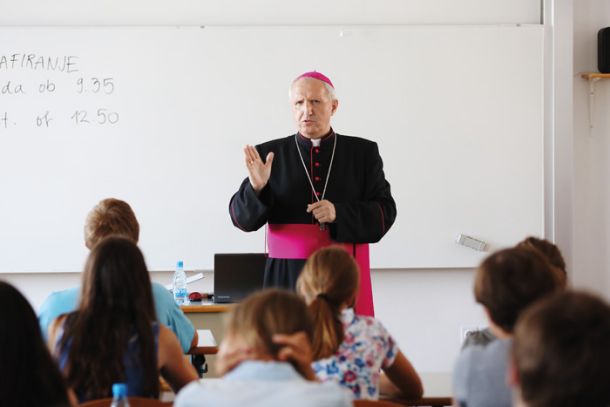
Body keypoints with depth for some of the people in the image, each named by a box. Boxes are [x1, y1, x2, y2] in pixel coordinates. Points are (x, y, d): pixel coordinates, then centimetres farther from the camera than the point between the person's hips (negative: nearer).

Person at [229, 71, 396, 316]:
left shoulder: (362, 152, 9)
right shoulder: (270, 155, 8)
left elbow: (385, 212, 3)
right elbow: (242, 218, 3)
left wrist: (339, 213, -13)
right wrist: (256, 188, -17)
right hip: (287, 277, 0)